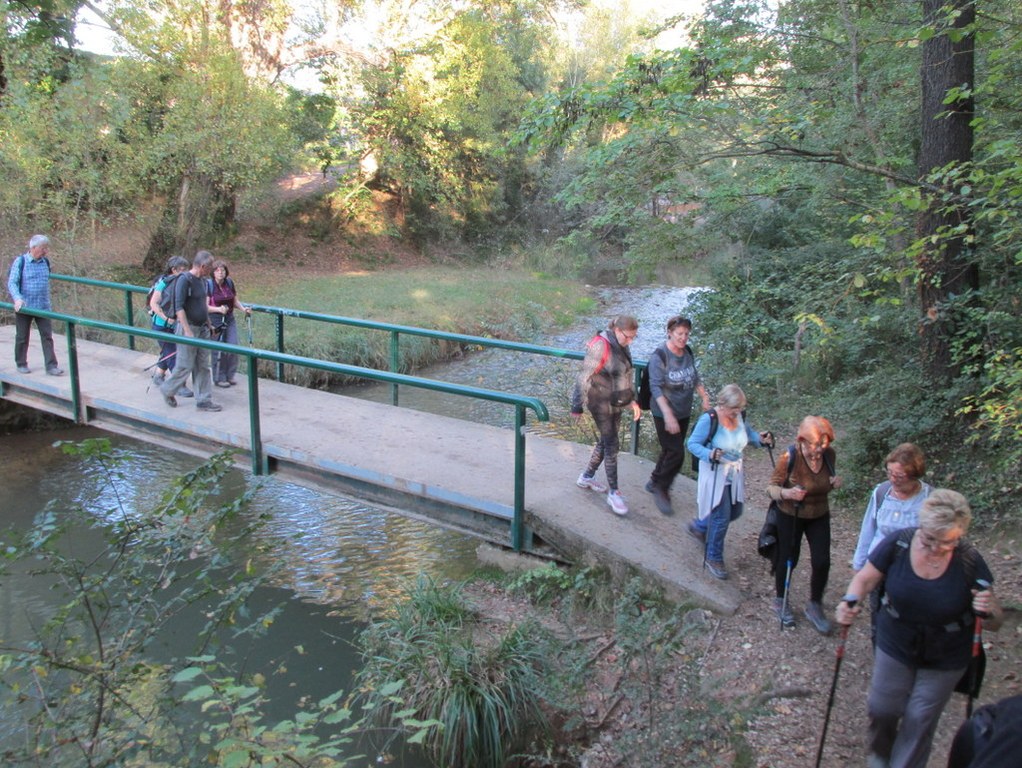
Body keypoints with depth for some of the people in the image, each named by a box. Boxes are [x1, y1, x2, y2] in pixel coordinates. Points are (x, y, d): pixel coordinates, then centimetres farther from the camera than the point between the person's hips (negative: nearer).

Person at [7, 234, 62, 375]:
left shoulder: (45, 262, 6)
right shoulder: (20, 262, -8)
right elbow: (12, 283, -12)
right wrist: (17, 299, -26)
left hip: (43, 307, 3)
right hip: (24, 306, -3)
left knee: (47, 336, -2)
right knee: (22, 337, 9)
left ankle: (51, 365, -1)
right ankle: (21, 364, 23)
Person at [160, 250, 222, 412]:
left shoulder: (202, 280, 9)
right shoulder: (184, 279, -16)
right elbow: (179, 307, -20)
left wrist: (208, 324, 20)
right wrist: (187, 331, -23)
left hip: (202, 329, 8)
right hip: (189, 328, -8)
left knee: (202, 366, 9)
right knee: (185, 365, 1)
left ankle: (204, 400, 14)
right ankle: (168, 390, 24)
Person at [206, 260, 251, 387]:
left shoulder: (229, 283, 6)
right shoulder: (209, 285, -9)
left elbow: (235, 301, 16)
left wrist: (243, 309, -3)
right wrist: (219, 309, -28)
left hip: (229, 319, 5)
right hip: (215, 321, -5)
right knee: (219, 350, -2)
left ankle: (230, 375, 16)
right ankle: (219, 378, 12)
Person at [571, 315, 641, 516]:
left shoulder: (621, 345, 4)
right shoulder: (600, 346, -22)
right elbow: (585, 376, -19)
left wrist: (632, 401, 15)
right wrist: (577, 406, -16)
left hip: (616, 403, 8)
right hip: (601, 403, -8)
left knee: (606, 441, 17)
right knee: (611, 444, -4)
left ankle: (587, 477, 35)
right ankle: (613, 492, 5)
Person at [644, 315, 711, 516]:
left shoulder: (687, 352, 0)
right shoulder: (660, 356, -20)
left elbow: (695, 377, 15)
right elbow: (656, 387, -23)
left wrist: (705, 397, 6)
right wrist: (668, 415, -30)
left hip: (684, 411, 7)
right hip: (665, 413, -7)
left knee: (670, 450, 16)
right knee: (676, 453, -7)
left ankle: (655, 483, 35)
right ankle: (660, 489, 14)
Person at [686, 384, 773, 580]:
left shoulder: (739, 416, -6)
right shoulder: (709, 419, -24)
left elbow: (748, 432, 13)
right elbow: (693, 444, -18)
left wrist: (760, 439, -8)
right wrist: (709, 454, -35)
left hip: (734, 474, 7)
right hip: (715, 474, -7)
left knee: (735, 512, 19)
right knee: (721, 517, -3)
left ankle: (699, 527, 44)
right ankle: (713, 558, 17)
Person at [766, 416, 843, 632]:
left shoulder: (829, 454, -12)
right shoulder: (789, 458, -26)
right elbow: (771, 488, -17)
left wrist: (835, 483, -15)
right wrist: (786, 493, -39)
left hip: (819, 515, 4)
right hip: (790, 516, -3)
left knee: (822, 562, 1)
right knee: (788, 560, 11)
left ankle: (814, 607, 25)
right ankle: (781, 601, 37)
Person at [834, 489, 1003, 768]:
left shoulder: (969, 562, -23)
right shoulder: (898, 543, -23)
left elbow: (994, 623, -14)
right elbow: (865, 578, -11)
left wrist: (988, 611, -38)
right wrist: (851, 601, -32)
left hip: (945, 661, -1)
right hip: (895, 647, 1)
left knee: (919, 721, 14)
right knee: (881, 708, 16)